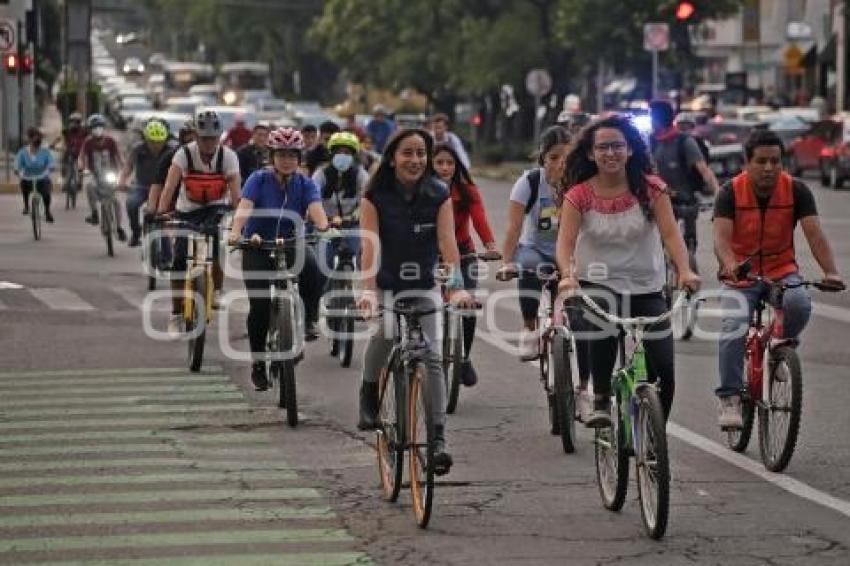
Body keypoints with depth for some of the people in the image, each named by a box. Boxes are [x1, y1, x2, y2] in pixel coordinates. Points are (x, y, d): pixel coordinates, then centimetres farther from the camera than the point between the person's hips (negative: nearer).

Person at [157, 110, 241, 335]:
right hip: (187, 211, 1)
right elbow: (170, 185, -28)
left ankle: (217, 290, -5)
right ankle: (176, 316, 6)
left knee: (215, 248, -30)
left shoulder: (228, 156, -16)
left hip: (217, 209, -1)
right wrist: (161, 212, -41)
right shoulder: (185, 153, -18)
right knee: (179, 262, -7)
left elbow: (235, 192, -21)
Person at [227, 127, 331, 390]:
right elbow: (244, 207, -24)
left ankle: (309, 320, -18)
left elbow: (316, 210, -21)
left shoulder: (305, 185, -3)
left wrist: (324, 227, -44)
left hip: (291, 243, 1)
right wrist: (236, 232, -44)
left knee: (310, 265, -34)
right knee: (259, 306, -11)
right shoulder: (259, 179, -8)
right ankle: (258, 363, 6)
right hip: (258, 247, -1)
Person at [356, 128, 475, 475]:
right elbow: (370, 244, -20)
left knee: (432, 355, -13)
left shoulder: (439, 196, -8)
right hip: (386, 284, -1)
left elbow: (447, 241, -18)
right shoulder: (375, 197, -10)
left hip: (424, 286, 1)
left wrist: (456, 286, -33)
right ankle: (369, 395, 0)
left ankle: (438, 439, -13)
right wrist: (368, 290, -34)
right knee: (384, 334, -28)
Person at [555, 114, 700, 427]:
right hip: (598, 283, -1)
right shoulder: (579, 195, -6)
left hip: (646, 287, 2)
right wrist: (568, 275, -38)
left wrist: (685, 270, -34)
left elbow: (670, 233, -16)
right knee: (602, 328, -37)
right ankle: (601, 401, -19)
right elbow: (565, 240, -17)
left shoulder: (650, 189, -6)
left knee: (663, 374, -4)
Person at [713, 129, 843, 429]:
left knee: (799, 304, -30)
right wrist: (730, 266, -45)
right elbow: (722, 237, -23)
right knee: (733, 327, -24)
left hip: (782, 272, 1)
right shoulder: (731, 192, -11)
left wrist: (830, 271, -32)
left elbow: (814, 233, -15)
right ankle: (730, 399, -13)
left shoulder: (796, 190, -7)